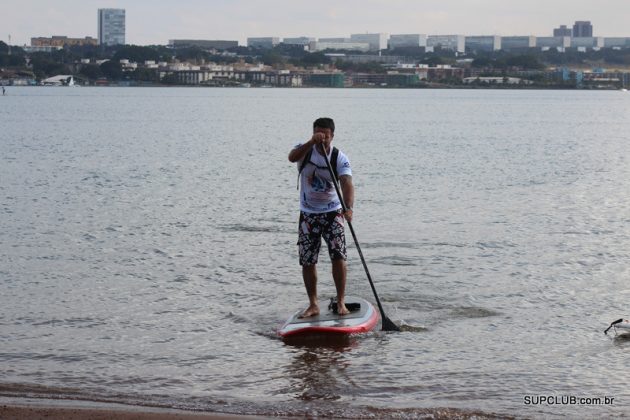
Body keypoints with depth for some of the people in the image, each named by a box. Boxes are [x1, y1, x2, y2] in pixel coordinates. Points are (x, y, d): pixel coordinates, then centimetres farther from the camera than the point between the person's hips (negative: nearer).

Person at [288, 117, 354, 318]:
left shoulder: (340, 158, -10)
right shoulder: (305, 150, -6)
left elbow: (347, 184, -25)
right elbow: (292, 157, -30)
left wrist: (348, 207, -42)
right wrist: (311, 143, -44)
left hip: (332, 212, -1)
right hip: (308, 214, 1)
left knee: (338, 256, -13)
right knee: (307, 262, 2)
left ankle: (341, 302, -3)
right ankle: (313, 305, 13)